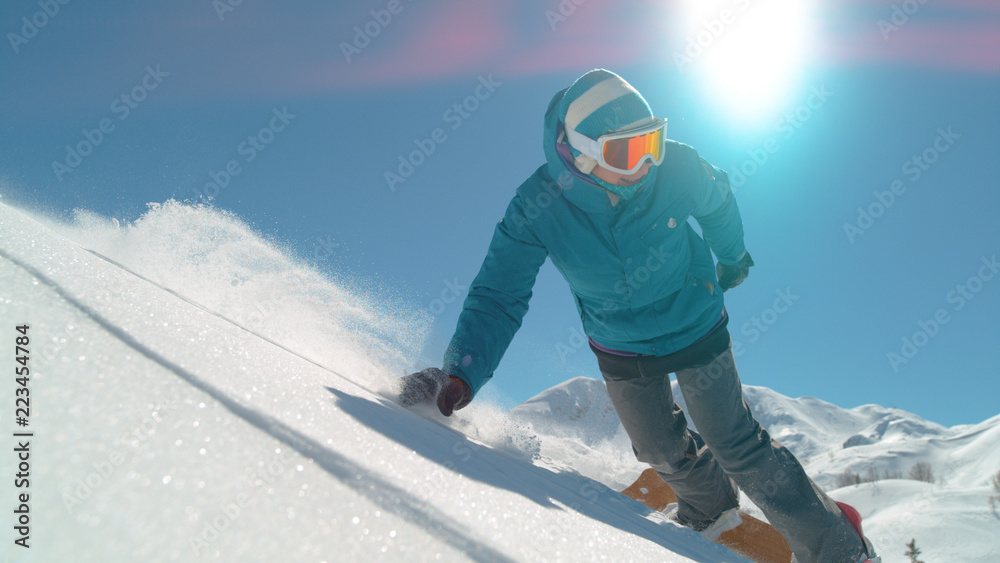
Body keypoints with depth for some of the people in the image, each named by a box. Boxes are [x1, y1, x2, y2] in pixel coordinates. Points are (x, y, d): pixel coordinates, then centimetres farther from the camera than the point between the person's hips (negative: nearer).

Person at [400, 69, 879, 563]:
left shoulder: (675, 168, -28)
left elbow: (717, 203, -3)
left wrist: (732, 258, 16)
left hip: (695, 328, -2)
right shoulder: (537, 207, -29)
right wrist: (460, 374, -40)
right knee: (664, 451, 19)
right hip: (620, 348, 2)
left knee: (736, 445, 2)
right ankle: (712, 509, 52)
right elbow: (499, 299, -26)